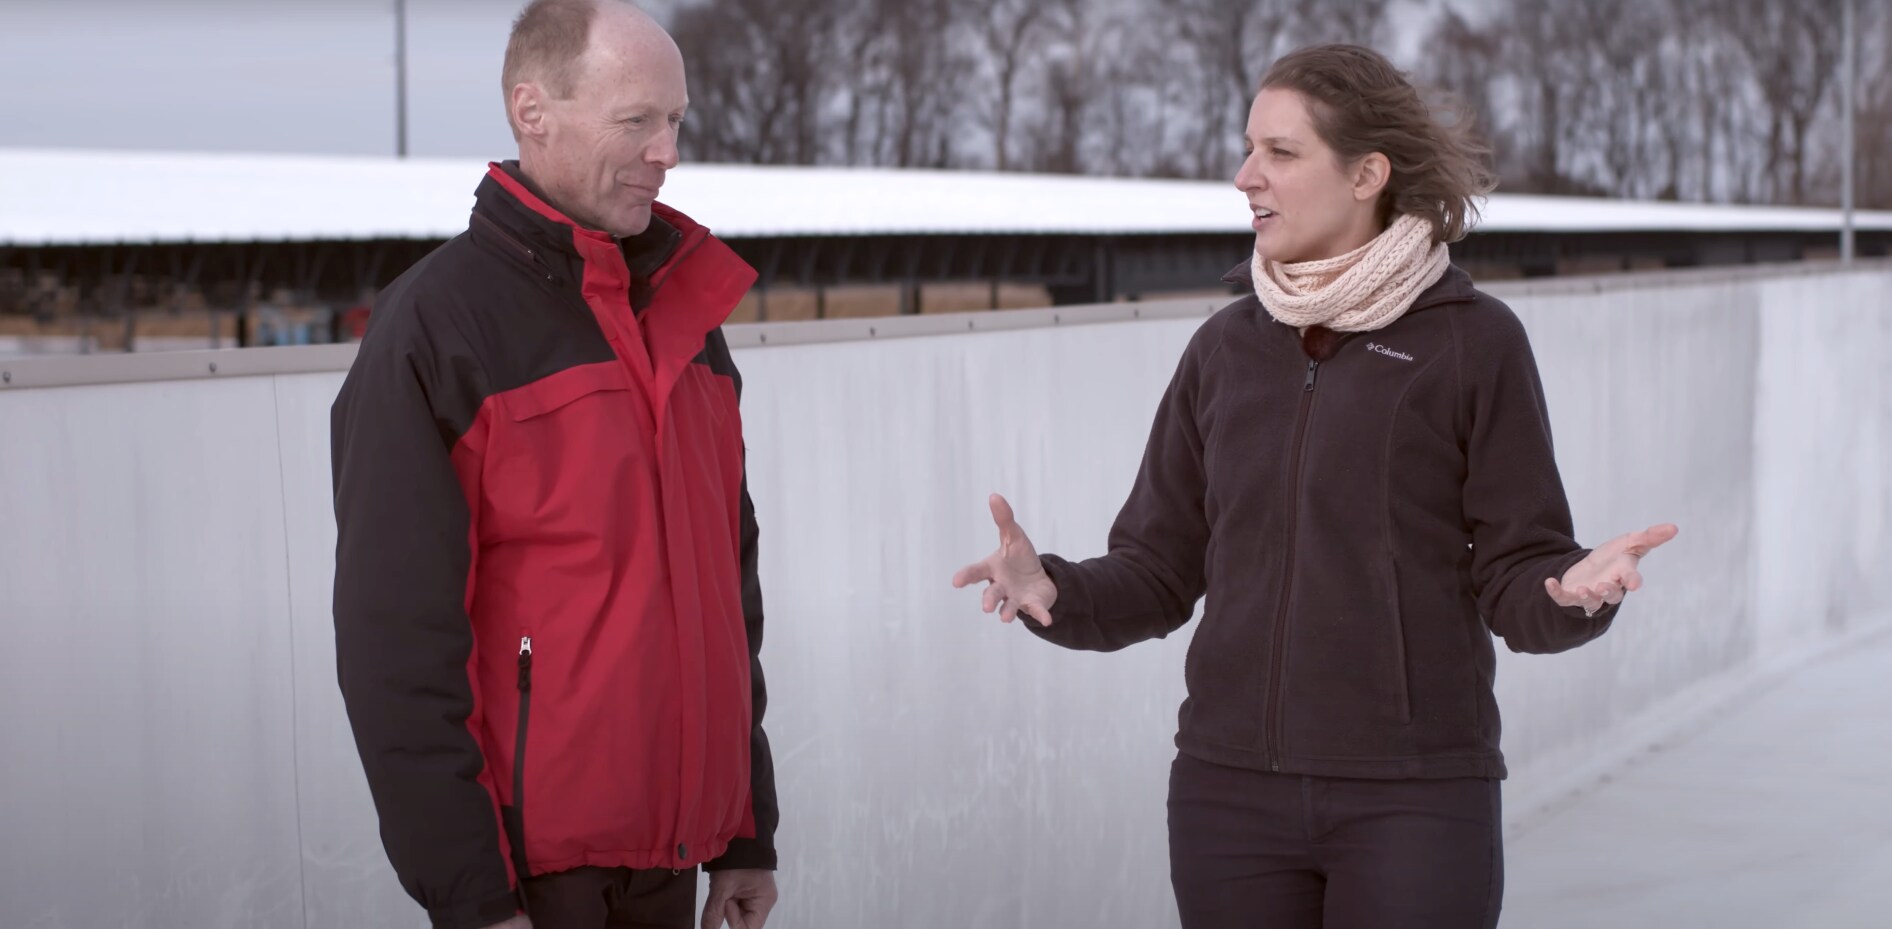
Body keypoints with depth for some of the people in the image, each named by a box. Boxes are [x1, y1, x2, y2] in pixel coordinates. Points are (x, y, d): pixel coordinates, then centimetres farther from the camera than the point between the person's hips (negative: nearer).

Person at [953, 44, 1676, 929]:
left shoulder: (1476, 342, -5)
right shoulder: (1226, 348, 7)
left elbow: (1516, 585, -4)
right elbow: (1159, 575, 8)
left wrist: (1576, 591, -27)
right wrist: (1052, 591, -12)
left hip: (1415, 799, -4)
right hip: (1233, 791, 4)